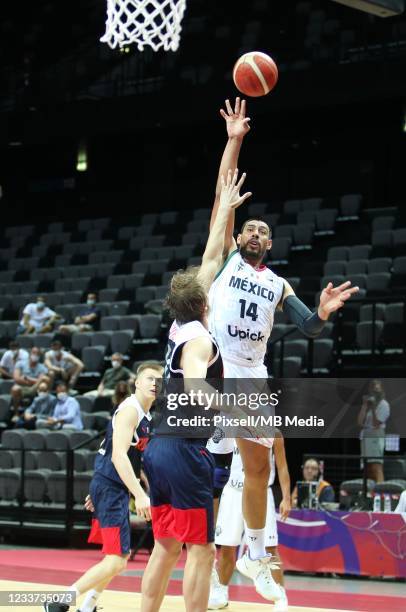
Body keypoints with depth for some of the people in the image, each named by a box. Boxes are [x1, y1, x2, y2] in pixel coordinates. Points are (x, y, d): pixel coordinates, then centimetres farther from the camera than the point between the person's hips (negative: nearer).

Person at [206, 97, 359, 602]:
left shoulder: (279, 285, 15)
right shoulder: (225, 257, 5)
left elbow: (308, 330, 7)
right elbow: (225, 197, -2)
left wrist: (324, 312, -15)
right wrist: (234, 141, -8)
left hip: (251, 375, 4)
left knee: (258, 467, 9)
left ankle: (255, 557, 21)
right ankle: (216, 429, -10)